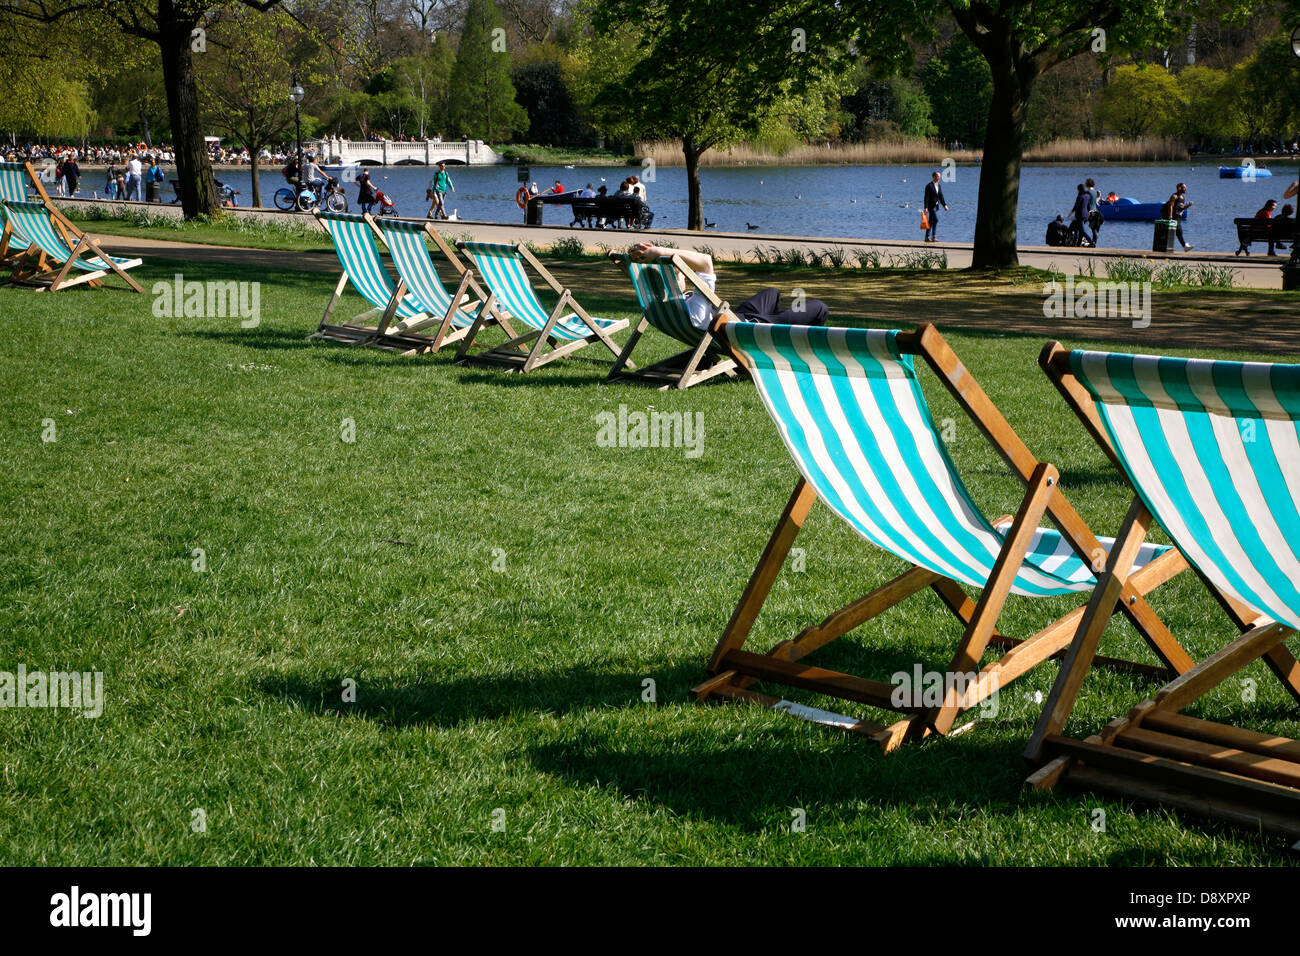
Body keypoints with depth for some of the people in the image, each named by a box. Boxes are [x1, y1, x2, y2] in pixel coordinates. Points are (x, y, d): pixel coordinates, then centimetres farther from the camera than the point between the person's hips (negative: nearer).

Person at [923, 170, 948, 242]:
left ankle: (927, 237, 14)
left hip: (936, 206, 8)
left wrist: (944, 205, 2)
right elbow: (926, 197, -14)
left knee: (931, 222, 10)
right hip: (931, 206, -8)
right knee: (936, 220, -16)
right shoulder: (929, 186, -11)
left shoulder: (939, 186, 14)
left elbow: (940, 197, 14)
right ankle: (934, 236, -15)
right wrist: (926, 208, -19)